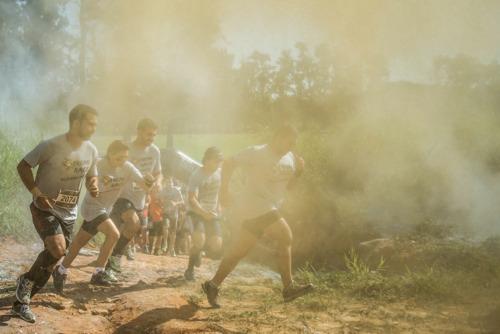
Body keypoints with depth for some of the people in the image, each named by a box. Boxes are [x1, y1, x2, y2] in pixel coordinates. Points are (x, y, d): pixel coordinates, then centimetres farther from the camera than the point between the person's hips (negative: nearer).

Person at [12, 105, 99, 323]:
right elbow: (23, 166, -10)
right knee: (57, 249, -27)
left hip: (69, 213, 6)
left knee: (52, 259, 8)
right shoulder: (51, 146, -19)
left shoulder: (91, 151, -1)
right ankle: (27, 280, 2)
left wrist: (93, 187, -8)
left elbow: (91, 176, 15)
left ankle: (21, 302, 23)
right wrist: (36, 193, -19)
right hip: (45, 208, -6)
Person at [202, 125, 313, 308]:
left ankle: (213, 285, 19)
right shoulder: (257, 153, -9)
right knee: (285, 236, -17)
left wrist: (298, 171, 0)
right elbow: (229, 164, -6)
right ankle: (289, 288, -14)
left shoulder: (289, 158, 12)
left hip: (269, 208, 8)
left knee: (239, 250, 10)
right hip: (255, 205, -8)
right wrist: (224, 189, -12)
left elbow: (288, 186, 17)